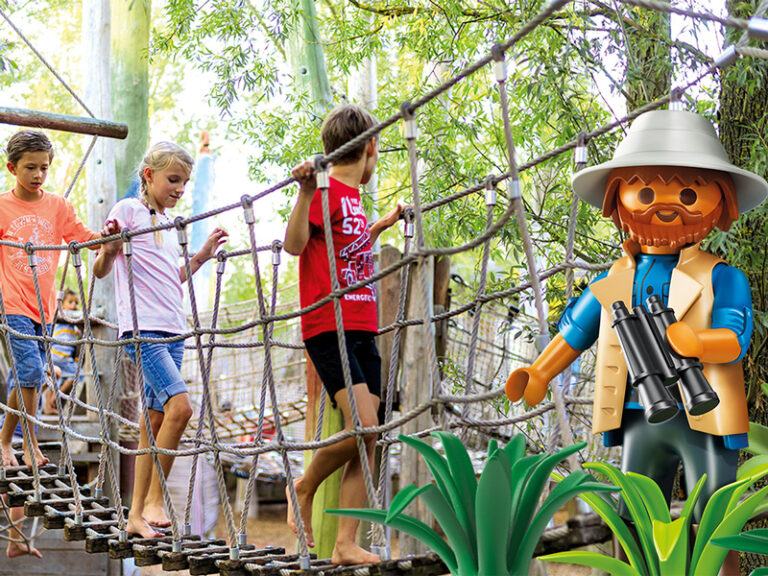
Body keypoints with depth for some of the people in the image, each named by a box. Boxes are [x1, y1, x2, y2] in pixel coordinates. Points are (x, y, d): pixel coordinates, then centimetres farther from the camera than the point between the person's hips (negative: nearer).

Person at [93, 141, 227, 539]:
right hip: (141, 327, -8)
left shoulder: (170, 222, 19)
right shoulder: (128, 210, -1)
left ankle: (138, 513, 11)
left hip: (173, 330, 8)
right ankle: (153, 501, -11)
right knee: (179, 405, -21)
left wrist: (203, 255, 18)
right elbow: (101, 271, -4)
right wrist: (108, 250, -25)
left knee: (155, 418, 7)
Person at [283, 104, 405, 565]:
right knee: (363, 426, -19)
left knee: (368, 440, 1)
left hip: (362, 331, 9)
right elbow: (295, 244, -19)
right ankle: (305, 487, 7)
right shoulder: (328, 192, -6)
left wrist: (381, 226, 40)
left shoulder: (353, 198, 19)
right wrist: (306, 193, -31)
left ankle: (347, 545, 1)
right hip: (329, 328, -9)